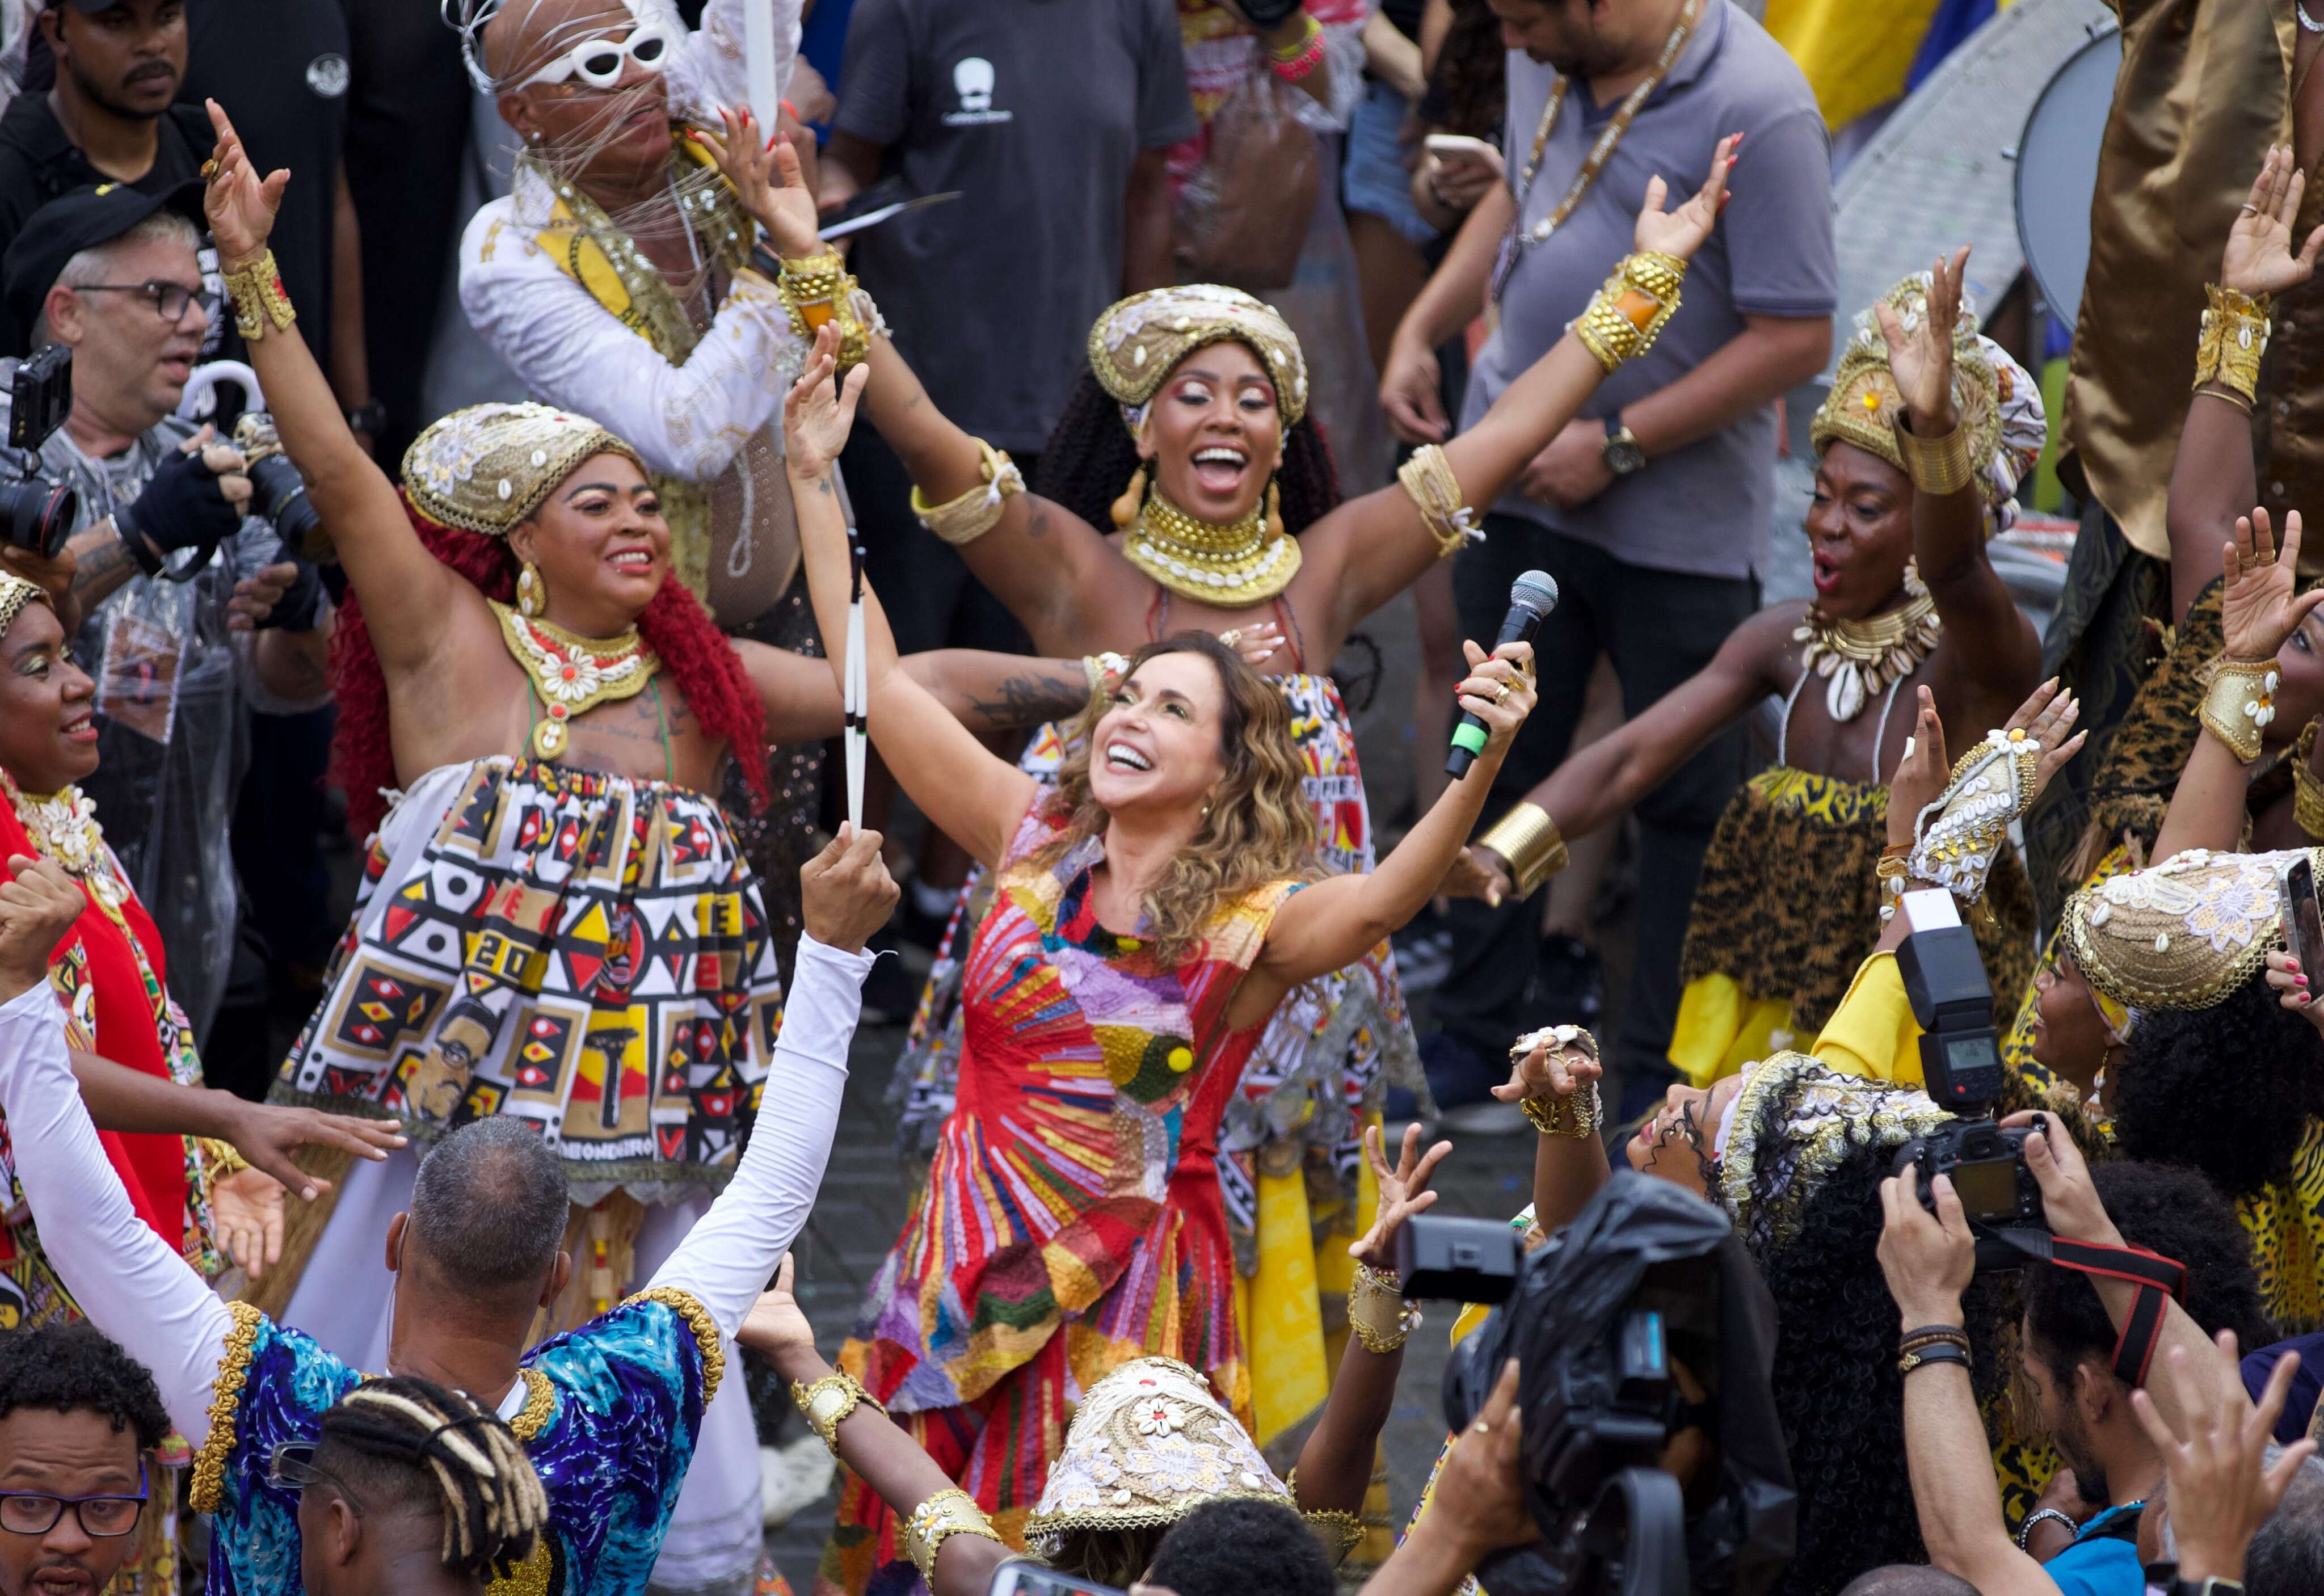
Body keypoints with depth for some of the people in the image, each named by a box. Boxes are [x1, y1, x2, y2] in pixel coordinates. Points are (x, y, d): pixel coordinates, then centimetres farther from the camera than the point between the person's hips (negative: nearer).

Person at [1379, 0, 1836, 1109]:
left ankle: (1661, 1076, 17)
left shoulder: (1755, 109, -22)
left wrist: (1616, 445, -19)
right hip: (1517, 480, 7)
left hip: (1679, 513, -7)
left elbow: (1796, 339, -20)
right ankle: (1473, 1037, 27)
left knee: (1685, 797, 7)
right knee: (1499, 765, 15)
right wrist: (1422, 331, 8)